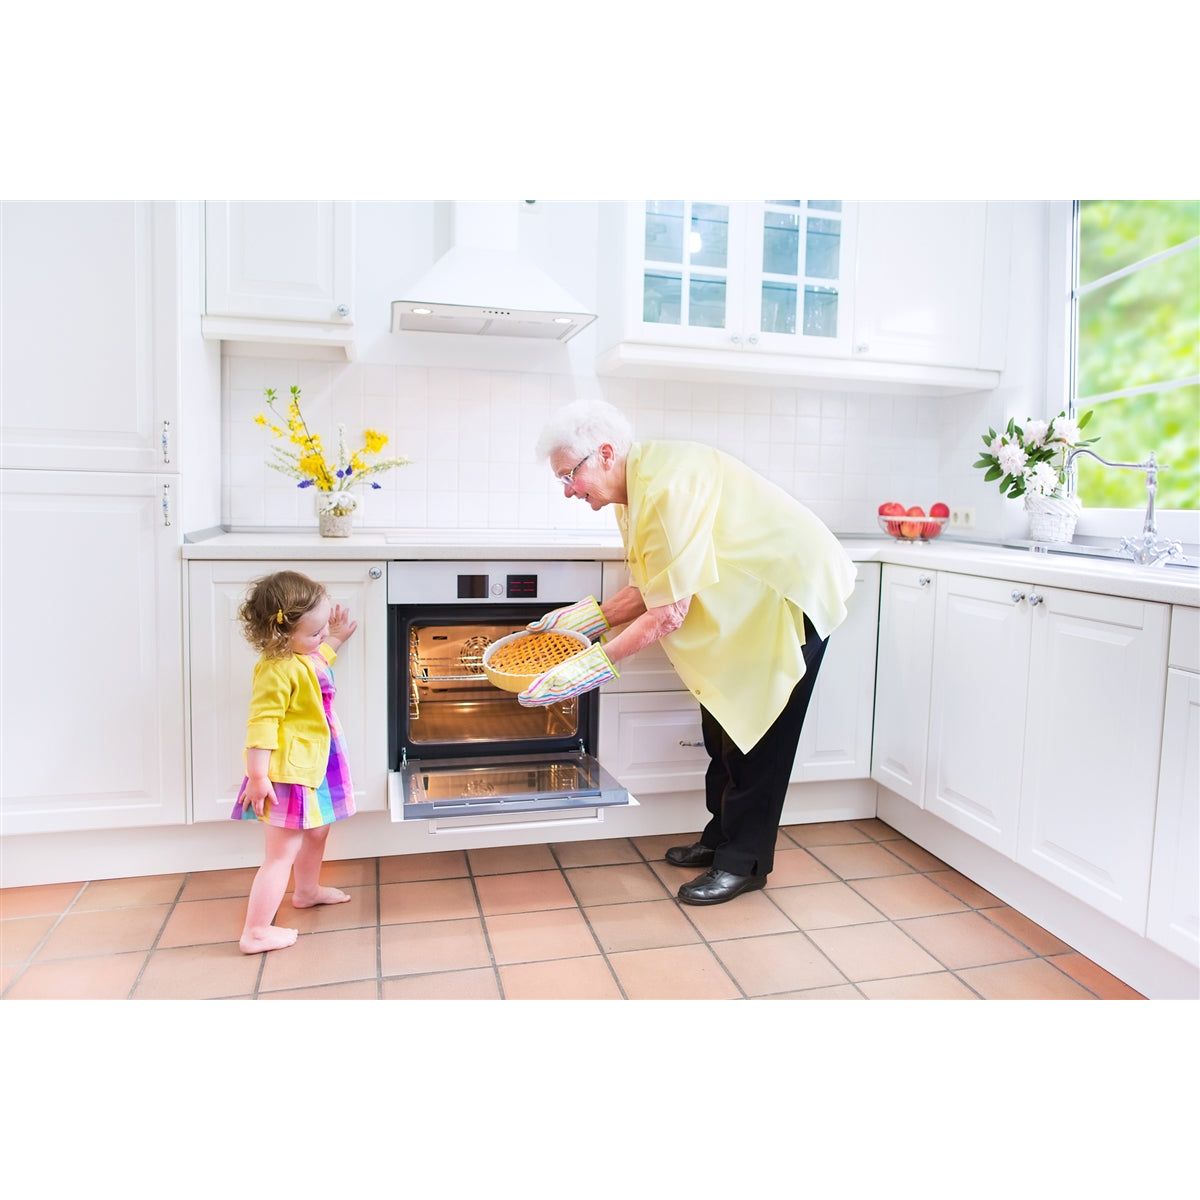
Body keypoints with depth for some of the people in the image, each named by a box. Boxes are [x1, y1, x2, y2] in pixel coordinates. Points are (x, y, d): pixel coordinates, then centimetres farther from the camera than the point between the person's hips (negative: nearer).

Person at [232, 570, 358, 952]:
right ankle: (256, 933, 7)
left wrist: (336, 638, 22)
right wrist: (258, 777, -30)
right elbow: (262, 725, -29)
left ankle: (306, 890, 51)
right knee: (282, 853, -3)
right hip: (287, 774, -10)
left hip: (313, 766, 10)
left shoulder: (305, 653, 3)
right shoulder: (277, 670, -27)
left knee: (317, 832, 28)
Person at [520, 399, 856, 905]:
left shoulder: (667, 487, -32)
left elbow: (668, 614, -31)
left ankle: (744, 863, 9)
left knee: (758, 732, -4)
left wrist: (593, 665, -26)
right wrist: (586, 617, -4)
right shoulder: (637, 487, -1)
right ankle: (721, 837, 27)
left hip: (791, 591, -10)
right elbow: (650, 588, 2)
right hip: (746, 598, 10)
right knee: (722, 721, 13)